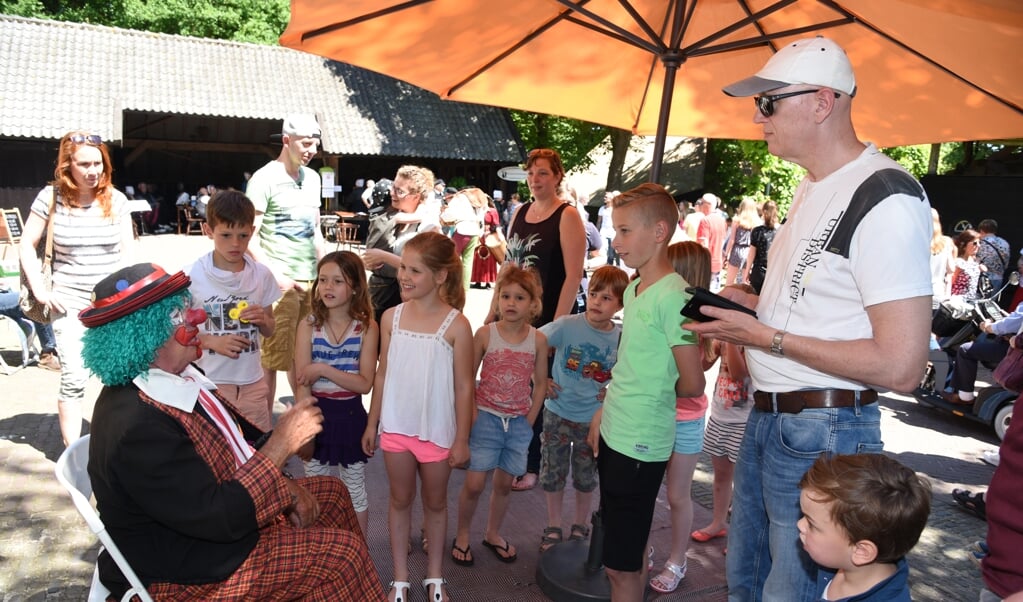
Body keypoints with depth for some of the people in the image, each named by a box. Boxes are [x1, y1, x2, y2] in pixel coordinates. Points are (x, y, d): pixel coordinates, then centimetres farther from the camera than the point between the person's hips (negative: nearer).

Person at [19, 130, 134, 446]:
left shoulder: (116, 199, -1)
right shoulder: (51, 197, -4)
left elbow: (128, 249, 4)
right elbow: (27, 245, 4)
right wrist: (39, 290, -4)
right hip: (70, 300, -1)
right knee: (74, 377, -6)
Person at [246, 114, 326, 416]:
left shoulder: (312, 178, 13)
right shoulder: (265, 178, -8)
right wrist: (275, 274, -18)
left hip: (311, 280, 6)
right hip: (280, 282, -6)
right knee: (273, 356, 0)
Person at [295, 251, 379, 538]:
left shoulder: (367, 327, -9)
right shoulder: (308, 325, -8)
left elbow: (365, 383, -13)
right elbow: (302, 383, -11)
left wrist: (324, 369, -22)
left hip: (350, 416, 0)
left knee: (354, 492, 15)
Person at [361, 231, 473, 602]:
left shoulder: (455, 325, -15)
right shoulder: (391, 317, -4)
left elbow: (464, 386, -10)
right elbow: (383, 374, 4)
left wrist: (461, 439, -8)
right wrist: (373, 423, 7)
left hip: (437, 430, -2)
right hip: (396, 427, 3)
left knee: (435, 503, 16)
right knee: (400, 501, 15)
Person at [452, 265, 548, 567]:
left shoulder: (538, 340, -4)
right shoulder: (485, 333, -8)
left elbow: (540, 383, 3)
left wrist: (529, 421, 0)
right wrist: (472, 413, -8)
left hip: (519, 422, 2)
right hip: (486, 417, -2)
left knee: (504, 483, 13)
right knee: (474, 484, -3)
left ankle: (493, 533, 35)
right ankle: (462, 536, 20)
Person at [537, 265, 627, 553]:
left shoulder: (622, 339, -11)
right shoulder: (566, 326, -15)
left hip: (594, 420, 1)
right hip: (558, 414, 0)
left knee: (587, 478, 17)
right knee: (553, 475, 13)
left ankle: (580, 528, 38)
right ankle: (553, 528, 32)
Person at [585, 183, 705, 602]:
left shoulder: (672, 296, -19)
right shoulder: (633, 289, 9)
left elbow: (692, 383, -17)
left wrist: (655, 392, 1)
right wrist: (603, 415, 14)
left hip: (641, 443, -8)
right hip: (614, 434, 8)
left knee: (622, 565, 4)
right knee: (626, 555, 20)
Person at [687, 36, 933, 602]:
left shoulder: (885, 198, -19)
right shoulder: (811, 187, 12)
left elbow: (901, 365, -22)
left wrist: (766, 337, -18)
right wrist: (747, 305, 4)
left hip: (823, 434, -9)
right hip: (765, 418, 9)